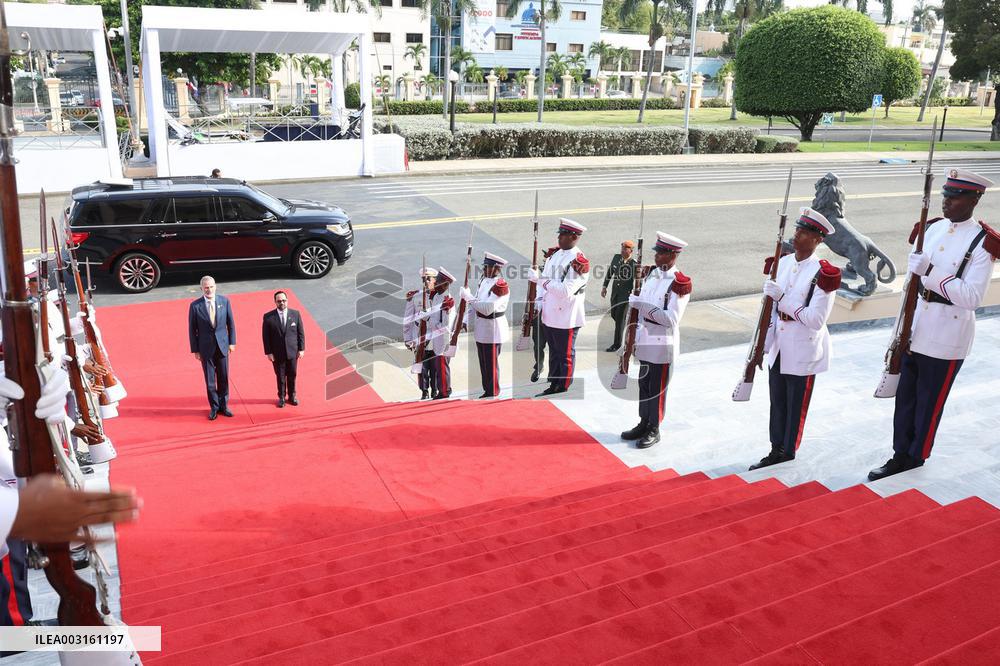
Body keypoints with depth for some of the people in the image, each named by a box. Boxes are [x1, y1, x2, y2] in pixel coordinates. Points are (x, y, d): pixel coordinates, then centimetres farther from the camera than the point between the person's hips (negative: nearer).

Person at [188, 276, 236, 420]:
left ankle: (223, 405, 25)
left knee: (224, 378, 10)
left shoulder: (224, 301, -3)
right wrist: (195, 350, -3)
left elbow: (230, 323, 5)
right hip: (206, 348, -2)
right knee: (210, 381, 7)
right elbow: (192, 329, -3)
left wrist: (232, 342, 3)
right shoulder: (195, 305, -9)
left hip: (222, 346, 2)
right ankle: (214, 407, 23)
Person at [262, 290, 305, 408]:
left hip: (292, 351, 1)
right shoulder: (268, 317, -6)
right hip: (277, 353, -1)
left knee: (292, 375, 12)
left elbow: (301, 332, 2)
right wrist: (268, 352, -7)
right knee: (280, 376, 9)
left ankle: (292, 396, 30)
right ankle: (281, 397, 25)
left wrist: (301, 349, -1)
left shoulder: (295, 314, -2)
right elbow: (265, 336, -3)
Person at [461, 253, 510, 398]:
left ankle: (493, 394, 15)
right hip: (480, 328, 9)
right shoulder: (484, 280, 7)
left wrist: (468, 296, -24)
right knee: (483, 363, 18)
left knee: (491, 364, 3)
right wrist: (467, 322, 8)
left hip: (492, 330, -8)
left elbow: (487, 308, -28)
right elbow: (475, 303, 13)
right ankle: (486, 390, 32)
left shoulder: (501, 285, -20)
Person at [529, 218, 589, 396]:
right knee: (553, 353, 18)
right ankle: (553, 386, 31)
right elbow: (545, 278, 17)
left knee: (565, 356, 6)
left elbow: (566, 291, -26)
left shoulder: (579, 262, -17)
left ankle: (563, 391, 18)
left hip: (566, 318, -8)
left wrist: (540, 280, -24)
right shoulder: (555, 255, 8)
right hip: (549, 315, 8)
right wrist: (540, 299, 2)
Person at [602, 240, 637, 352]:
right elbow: (610, 271, 10)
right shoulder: (616, 257, -1)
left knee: (619, 317, -4)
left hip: (626, 293, -6)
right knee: (614, 314, 15)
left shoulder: (634, 264, -16)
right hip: (615, 290, 6)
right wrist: (604, 286, 9)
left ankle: (617, 344, 7)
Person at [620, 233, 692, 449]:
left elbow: (670, 319, -22)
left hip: (663, 344, -7)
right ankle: (644, 424, 29)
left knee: (657, 388, 4)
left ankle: (654, 430, 17)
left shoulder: (680, 283, -16)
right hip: (646, 340, 7)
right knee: (644, 384, 15)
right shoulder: (651, 274, 6)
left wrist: (642, 305, -24)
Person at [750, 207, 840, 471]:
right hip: (778, 348, 6)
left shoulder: (822, 273, -16)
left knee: (796, 405, 9)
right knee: (777, 402, 14)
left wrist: (782, 298, -24)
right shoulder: (783, 263, 4)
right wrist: (764, 344, 12)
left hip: (803, 352, -6)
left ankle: (788, 451, 23)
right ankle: (777, 450, 27)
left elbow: (815, 320, -22)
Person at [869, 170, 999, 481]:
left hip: (946, 337, -6)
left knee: (930, 401, 8)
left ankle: (916, 456, 24)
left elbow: (972, 297, -21)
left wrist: (932, 273, -26)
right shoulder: (935, 228, 5)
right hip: (915, 329, 6)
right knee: (905, 395, 12)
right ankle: (901, 455, 24)